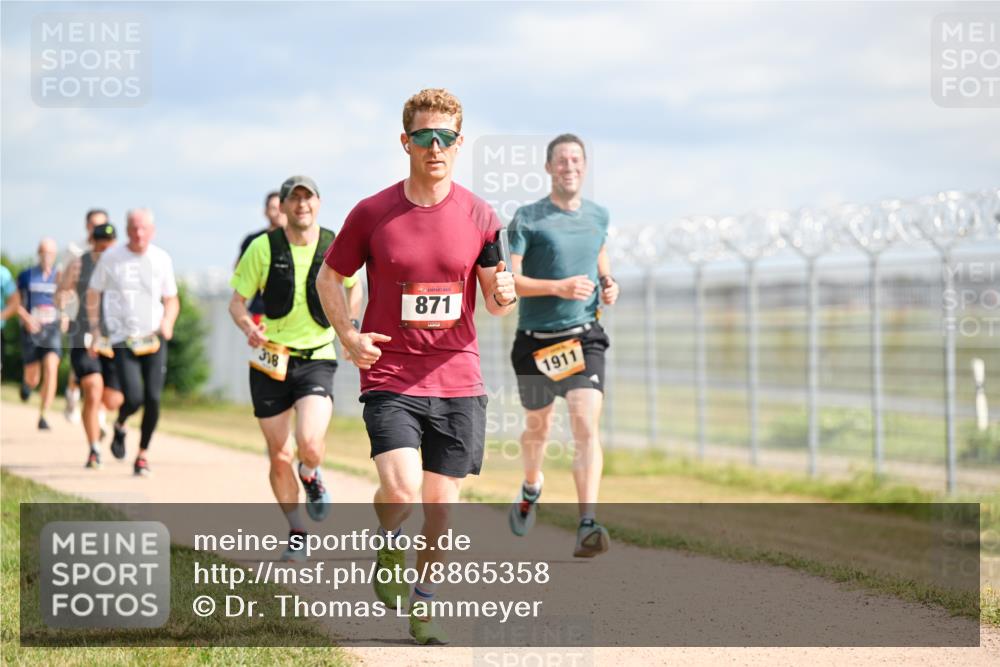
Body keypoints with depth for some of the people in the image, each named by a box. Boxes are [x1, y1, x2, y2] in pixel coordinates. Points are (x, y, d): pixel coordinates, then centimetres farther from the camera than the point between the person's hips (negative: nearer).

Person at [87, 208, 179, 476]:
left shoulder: (162, 259, 4)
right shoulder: (111, 258, -1)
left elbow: (171, 299, 14)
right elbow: (93, 295, 9)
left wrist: (168, 321, -7)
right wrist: (95, 333, 3)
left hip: (154, 339, 2)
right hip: (122, 340, -2)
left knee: (153, 399, -7)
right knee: (133, 398, -15)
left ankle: (143, 453, 12)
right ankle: (119, 426, 21)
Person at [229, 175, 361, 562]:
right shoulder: (263, 247, -4)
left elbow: (353, 287, 20)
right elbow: (237, 301, 2)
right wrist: (249, 328, -17)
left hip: (316, 359, -1)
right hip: (270, 360, 1)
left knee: (309, 443, -22)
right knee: (279, 455, 4)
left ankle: (311, 476, 16)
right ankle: (296, 533, 23)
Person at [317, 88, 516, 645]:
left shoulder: (479, 216, 2)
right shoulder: (372, 213, -1)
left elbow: (496, 300, 8)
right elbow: (330, 276, 11)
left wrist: (506, 295, -17)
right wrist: (349, 336, -4)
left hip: (458, 380, 2)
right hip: (390, 376, -2)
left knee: (442, 504, 4)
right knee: (402, 492, -19)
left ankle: (424, 604, 25)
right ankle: (389, 545, 16)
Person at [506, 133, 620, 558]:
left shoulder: (599, 216, 8)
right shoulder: (528, 219, -6)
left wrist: (608, 283, 8)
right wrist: (558, 287, -24)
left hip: (584, 336, 1)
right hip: (536, 341, -1)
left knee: (586, 426, -17)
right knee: (537, 427, 16)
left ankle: (587, 526, -24)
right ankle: (531, 488, 49)